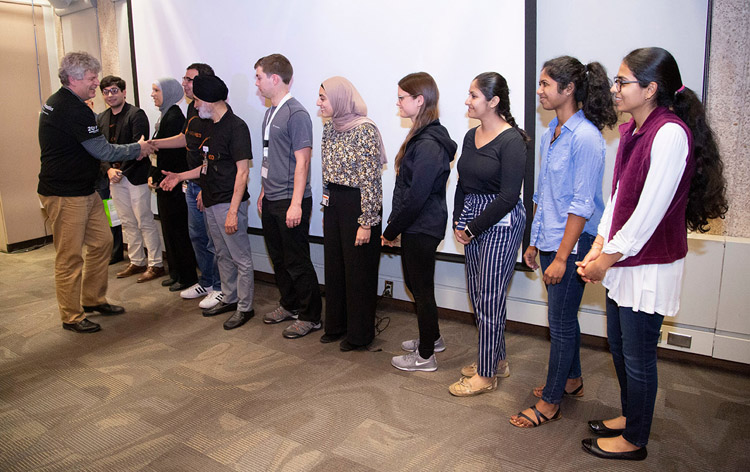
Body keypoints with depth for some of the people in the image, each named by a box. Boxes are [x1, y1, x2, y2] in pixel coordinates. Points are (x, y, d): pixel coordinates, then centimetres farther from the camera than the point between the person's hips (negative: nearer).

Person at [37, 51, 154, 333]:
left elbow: (91, 148, 20)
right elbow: (103, 151, -18)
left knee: (102, 241, 15)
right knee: (70, 257, 0)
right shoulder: (73, 109, -20)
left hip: (84, 190, 11)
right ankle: (71, 317, 12)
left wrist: (132, 151, 13)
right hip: (65, 195, -11)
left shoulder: (59, 102, 15)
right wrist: (138, 149, -3)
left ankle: (93, 300, 28)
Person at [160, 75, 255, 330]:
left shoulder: (235, 126, -14)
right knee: (223, 255, 18)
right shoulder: (214, 127, 14)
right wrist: (180, 176, 20)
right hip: (211, 203, 10)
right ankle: (229, 299, 31)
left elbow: (242, 170, -18)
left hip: (229, 203, -9)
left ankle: (245, 307, 10)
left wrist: (233, 210, -21)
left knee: (241, 257, 0)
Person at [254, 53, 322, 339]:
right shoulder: (271, 112, 13)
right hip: (271, 200, 9)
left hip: (290, 201, -9)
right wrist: (263, 193, 19)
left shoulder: (296, 114, -14)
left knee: (297, 262, 0)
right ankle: (289, 305, 34)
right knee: (278, 258, 17)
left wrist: (295, 204, -21)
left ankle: (310, 317, 13)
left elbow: (302, 161, -18)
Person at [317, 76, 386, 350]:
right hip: (334, 204, 8)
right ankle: (337, 325, 32)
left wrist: (366, 223, -18)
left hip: (358, 205, -8)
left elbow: (370, 179, -17)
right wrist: (325, 209, 17)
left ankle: (360, 333, 20)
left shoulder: (364, 130, -16)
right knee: (334, 265, 15)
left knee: (359, 270, 4)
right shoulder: (329, 128, 8)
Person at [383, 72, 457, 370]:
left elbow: (416, 197, -24)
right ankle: (432, 338, 40)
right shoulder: (422, 136, 9)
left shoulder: (428, 145, -23)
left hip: (422, 228, -10)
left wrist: (391, 231, -14)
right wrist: (394, 226, 11)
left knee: (422, 289, 4)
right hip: (417, 226, 10)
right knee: (414, 283, 21)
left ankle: (425, 356, 21)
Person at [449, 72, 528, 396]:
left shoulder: (511, 141, -14)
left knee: (489, 299, -1)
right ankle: (497, 360, 31)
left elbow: (508, 195, -17)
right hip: (472, 223, 8)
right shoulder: (471, 136, 10)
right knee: (478, 295, 14)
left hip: (501, 223, -8)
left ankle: (486, 375, 13)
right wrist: (458, 221, 5)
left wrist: (472, 228, -13)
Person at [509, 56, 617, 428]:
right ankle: (572, 380, 39)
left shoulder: (586, 138, -17)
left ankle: (550, 401, 17)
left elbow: (582, 205, -19)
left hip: (572, 244, -8)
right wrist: (535, 241, 16)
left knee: (561, 321, 3)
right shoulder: (551, 134, 9)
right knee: (562, 316, 20)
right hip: (550, 240, 8)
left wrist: (562, 256, -18)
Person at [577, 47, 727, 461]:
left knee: (637, 356, 7)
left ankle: (634, 440, 28)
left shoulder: (670, 133, -21)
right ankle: (629, 415, 43)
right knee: (618, 342, 21)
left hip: (649, 266, -9)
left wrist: (608, 258, -14)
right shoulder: (631, 129, 7)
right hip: (622, 260, 9)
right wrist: (598, 248, 1)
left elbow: (649, 212, -23)